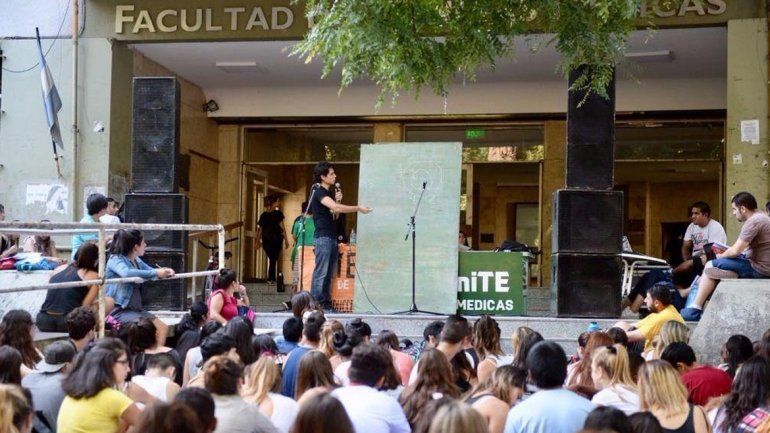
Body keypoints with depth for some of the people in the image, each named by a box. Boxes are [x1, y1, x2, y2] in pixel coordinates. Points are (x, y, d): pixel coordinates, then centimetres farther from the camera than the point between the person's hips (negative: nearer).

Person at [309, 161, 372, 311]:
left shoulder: (329, 193, 19)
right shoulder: (319, 192, -11)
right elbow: (336, 208, -24)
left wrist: (337, 200, 3)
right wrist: (358, 208, -19)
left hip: (332, 237, 9)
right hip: (322, 237, -9)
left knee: (329, 273, 7)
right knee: (321, 273, -11)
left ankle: (326, 303, 8)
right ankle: (315, 303, -11)